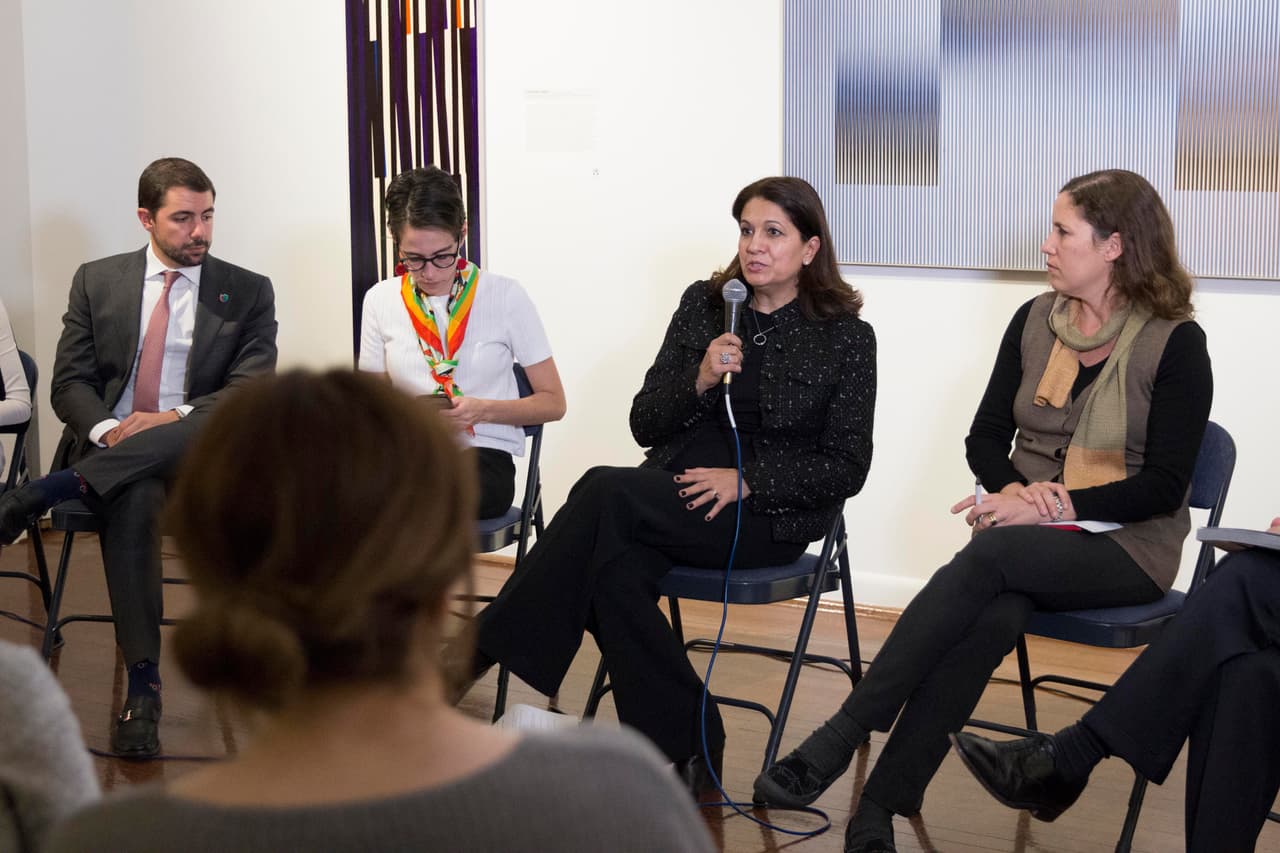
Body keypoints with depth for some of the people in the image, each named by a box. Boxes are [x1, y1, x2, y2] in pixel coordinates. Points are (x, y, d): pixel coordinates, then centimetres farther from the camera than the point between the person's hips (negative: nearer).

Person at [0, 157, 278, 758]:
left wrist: (177, 417, -20)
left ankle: (49, 491, -37)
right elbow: (69, 383, 7)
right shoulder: (97, 282, 13)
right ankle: (143, 687, -37)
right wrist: (107, 429, -16)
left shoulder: (247, 293, 9)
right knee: (133, 501, -37)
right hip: (109, 448, 0)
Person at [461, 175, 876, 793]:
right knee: (615, 570, -33)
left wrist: (747, 481, -14)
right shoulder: (703, 304, 12)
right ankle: (686, 753, -23)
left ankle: (485, 649, -21)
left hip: (770, 516, -4)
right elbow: (644, 423, 9)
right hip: (675, 495, 4)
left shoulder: (846, 337, 1)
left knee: (606, 491, -29)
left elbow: (846, 469, -2)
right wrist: (700, 382, -11)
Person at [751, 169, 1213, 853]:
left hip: (1126, 546, -3)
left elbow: (1164, 485, -9)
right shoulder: (1035, 321, 10)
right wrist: (1014, 490, -10)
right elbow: (985, 437, 12)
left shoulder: (1175, 342, -4)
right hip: (1025, 535, 3)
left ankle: (836, 743, -37)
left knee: (990, 555, -34)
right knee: (991, 617, -32)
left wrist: (1059, 505, -19)